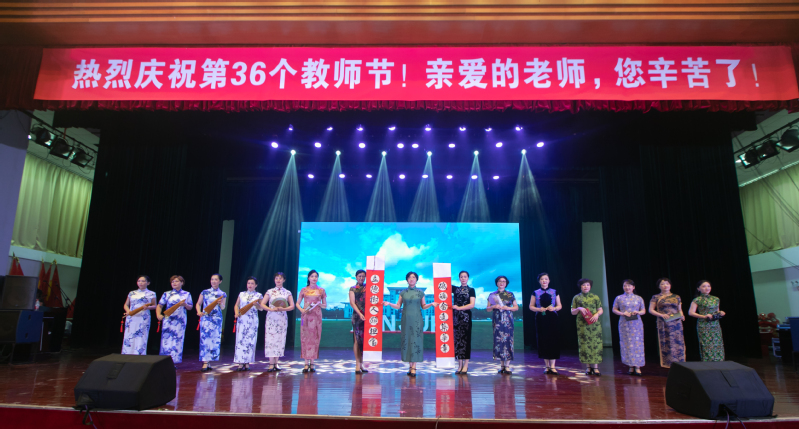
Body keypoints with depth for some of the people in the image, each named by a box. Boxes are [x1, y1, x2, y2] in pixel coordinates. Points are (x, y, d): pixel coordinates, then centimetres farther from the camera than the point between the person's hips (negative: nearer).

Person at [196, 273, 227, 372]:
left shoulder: (222, 294, 8)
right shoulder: (204, 292, 8)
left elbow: (223, 308, 4)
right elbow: (198, 304, 11)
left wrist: (220, 303, -17)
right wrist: (199, 312, -7)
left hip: (216, 319, 1)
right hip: (205, 318, -1)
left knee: (214, 339, 0)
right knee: (205, 338, -8)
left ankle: (209, 362, 10)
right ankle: (205, 363, -7)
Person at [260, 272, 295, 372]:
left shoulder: (287, 292, 6)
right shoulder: (270, 291, 5)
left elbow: (292, 306, 1)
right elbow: (262, 304, 1)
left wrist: (282, 309, -15)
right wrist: (271, 309, -16)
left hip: (282, 319, 1)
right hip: (271, 318, -1)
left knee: (280, 340, 1)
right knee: (270, 339, -6)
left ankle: (276, 363, 9)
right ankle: (271, 364, -3)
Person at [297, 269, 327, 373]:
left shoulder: (321, 290, 7)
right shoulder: (304, 290, 6)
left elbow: (325, 305, 10)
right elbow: (297, 303, 8)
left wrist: (319, 304, -10)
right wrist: (302, 310, -10)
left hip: (316, 316, 0)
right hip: (305, 316, 0)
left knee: (314, 338, 0)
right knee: (305, 338, -3)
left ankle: (312, 364, 6)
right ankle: (306, 364, 2)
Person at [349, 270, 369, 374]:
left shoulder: (368, 287, 13)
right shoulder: (353, 289, 6)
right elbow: (352, 303, -5)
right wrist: (360, 314, -17)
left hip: (367, 316, 3)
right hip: (357, 316, -3)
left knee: (364, 340, 5)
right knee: (357, 340, -4)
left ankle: (361, 364, 13)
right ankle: (358, 365, -1)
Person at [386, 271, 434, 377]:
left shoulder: (420, 293, 6)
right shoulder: (403, 293, 8)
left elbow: (423, 306, 8)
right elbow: (398, 306, 8)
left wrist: (431, 304, -8)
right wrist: (389, 304, -7)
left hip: (417, 320, -1)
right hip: (406, 319, 1)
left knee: (416, 340, -6)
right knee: (406, 340, 0)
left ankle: (414, 367, -3)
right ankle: (410, 366, 8)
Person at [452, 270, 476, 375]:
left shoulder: (471, 290, 4)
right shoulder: (455, 289, 12)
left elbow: (472, 304, -6)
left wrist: (459, 308, -15)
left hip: (466, 317, -3)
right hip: (456, 317, 3)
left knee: (466, 339, -2)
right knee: (457, 339, 3)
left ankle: (466, 365, 3)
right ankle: (460, 365, 10)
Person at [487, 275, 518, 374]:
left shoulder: (510, 294, 8)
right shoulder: (492, 295, 10)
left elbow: (516, 307, 8)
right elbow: (488, 308, 10)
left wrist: (508, 308, -9)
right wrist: (494, 306, -9)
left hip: (507, 320, -1)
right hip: (497, 320, 1)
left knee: (508, 340, -7)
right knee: (498, 340, -2)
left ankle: (507, 366, -3)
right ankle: (502, 365, 6)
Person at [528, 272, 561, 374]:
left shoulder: (554, 292, 8)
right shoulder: (535, 293, 7)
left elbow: (559, 306, 8)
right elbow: (531, 306, 7)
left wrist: (554, 308, -13)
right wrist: (539, 309, -12)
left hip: (552, 318, 0)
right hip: (541, 319, 0)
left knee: (553, 341, -6)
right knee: (543, 342, 1)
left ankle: (552, 366, -2)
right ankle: (547, 366, 11)